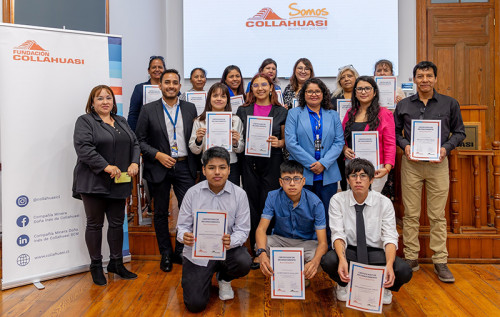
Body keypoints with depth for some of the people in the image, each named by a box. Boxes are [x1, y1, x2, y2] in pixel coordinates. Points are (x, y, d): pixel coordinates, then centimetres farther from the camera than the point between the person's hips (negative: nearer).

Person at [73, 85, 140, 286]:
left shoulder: (121, 121, 16)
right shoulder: (85, 121, -3)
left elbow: (134, 143, 14)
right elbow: (83, 148, -16)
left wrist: (134, 163, -4)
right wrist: (106, 167, -21)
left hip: (118, 184, 5)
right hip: (94, 183, -5)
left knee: (117, 223, 11)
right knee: (95, 224, 5)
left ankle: (116, 263, 25)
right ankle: (96, 266, 19)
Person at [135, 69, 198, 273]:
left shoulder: (190, 108, 6)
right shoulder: (149, 110, 0)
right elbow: (140, 140, -1)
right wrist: (158, 155, -13)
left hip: (184, 166, 1)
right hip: (159, 168, -1)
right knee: (161, 213, 10)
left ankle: (181, 252, 20)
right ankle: (166, 254, 26)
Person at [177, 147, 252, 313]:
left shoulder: (239, 194, -7)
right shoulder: (193, 193, -5)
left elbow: (242, 230, -7)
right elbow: (182, 226, -1)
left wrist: (231, 241, -30)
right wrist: (185, 237, -25)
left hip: (227, 249, 1)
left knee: (244, 263, -32)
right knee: (195, 304, -12)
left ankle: (224, 280, 8)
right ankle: (203, 279, 27)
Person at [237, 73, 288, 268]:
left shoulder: (281, 111, 6)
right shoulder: (243, 111, 10)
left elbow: (287, 140, 9)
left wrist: (278, 143, -11)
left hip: (272, 163, -2)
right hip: (250, 164, 2)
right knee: (253, 207, 5)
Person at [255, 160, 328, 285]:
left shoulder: (315, 203, -20)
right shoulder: (273, 197, -15)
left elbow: (323, 242, -23)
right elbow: (261, 229, -20)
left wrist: (315, 261, -48)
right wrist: (262, 253, -43)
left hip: (307, 242, -1)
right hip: (281, 239, 1)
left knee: (316, 258, -34)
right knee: (259, 245, -29)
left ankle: (302, 277, 3)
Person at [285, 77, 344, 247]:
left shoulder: (333, 115, 13)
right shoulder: (294, 113, 5)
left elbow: (339, 142, 4)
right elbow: (291, 142, -5)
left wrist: (323, 163, -10)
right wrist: (311, 164, -11)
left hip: (328, 174, 2)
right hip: (302, 174, -2)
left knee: (326, 214, 5)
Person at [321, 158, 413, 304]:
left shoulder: (384, 202, -7)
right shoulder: (337, 200, -9)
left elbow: (390, 238, -13)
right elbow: (338, 234, -15)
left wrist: (389, 265, -32)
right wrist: (342, 260, -36)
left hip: (376, 252, 1)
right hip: (349, 250, 0)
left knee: (404, 271, -28)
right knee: (328, 261, -33)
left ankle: (384, 287, 10)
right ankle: (343, 284, 4)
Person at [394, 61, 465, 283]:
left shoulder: (450, 104, 6)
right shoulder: (403, 105, 8)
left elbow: (459, 132, 9)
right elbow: (395, 131, 11)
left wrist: (446, 148, -8)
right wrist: (405, 146, -7)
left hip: (438, 163, 0)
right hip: (411, 164, 1)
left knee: (437, 215, 3)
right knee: (410, 214, 4)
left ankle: (440, 262, 13)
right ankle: (411, 258, 15)